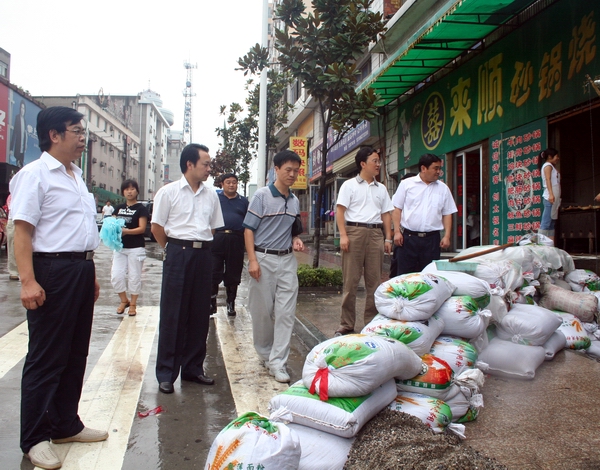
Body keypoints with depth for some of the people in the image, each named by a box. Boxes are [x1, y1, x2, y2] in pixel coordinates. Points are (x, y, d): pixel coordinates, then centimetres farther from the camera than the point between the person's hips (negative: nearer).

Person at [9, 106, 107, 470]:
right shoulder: (35, 174, -9)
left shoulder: (76, 176, 16)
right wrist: (28, 281, -24)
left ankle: (66, 424, 30)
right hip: (53, 270, -8)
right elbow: (22, 229, -16)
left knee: (76, 354, 15)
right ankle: (35, 439, 17)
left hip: (81, 269, 8)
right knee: (46, 358, 2)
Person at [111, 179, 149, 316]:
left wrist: (126, 231, -25)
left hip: (136, 248, -5)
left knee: (134, 276, 3)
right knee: (116, 275, 1)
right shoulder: (119, 208, 13)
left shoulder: (141, 209, -4)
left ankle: (133, 304, 17)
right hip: (120, 247, 5)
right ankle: (124, 300, 22)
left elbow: (142, 228, -11)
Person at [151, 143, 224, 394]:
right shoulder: (168, 192, -2)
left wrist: (202, 247, 9)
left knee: (200, 314, 9)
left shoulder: (211, 195, 9)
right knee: (172, 315, 1)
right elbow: (157, 227, 0)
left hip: (204, 255, 4)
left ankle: (193, 368, 23)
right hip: (178, 254, -4)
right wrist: (175, 250, 5)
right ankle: (166, 373, 12)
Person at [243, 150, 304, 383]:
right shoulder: (262, 195, -5)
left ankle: (277, 362, 6)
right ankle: (265, 353, 28)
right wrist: (252, 260, -15)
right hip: (264, 258, -4)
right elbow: (249, 229, -7)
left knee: (286, 313, -1)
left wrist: (296, 241, -1)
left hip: (287, 260, 4)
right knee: (262, 311, 7)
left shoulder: (295, 201, 11)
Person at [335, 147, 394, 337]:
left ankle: (372, 322, 15)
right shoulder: (349, 185, 4)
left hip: (375, 234, 4)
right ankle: (346, 325, 5)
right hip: (354, 231, -4)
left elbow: (386, 214, 17)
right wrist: (343, 235, -12)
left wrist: (388, 238, 8)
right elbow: (340, 211, -2)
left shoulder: (381, 188, 17)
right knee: (350, 280, -2)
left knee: (375, 281, 5)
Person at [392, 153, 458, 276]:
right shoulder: (406, 184, 3)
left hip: (432, 238, 2)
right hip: (408, 237, -2)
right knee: (404, 274, 2)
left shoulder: (443, 188, 10)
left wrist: (447, 235, 1)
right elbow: (397, 209, 2)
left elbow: (447, 214, 10)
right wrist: (397, 231, -7)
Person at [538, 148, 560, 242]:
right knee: (546, 223, -15)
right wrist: (551, 194, -26)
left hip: (555, 198, 9)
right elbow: (548, 179, -17)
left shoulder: (552, 166, 27)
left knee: (552, 223, 4)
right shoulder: (548, 165, 0)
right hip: (550, 197, -9)